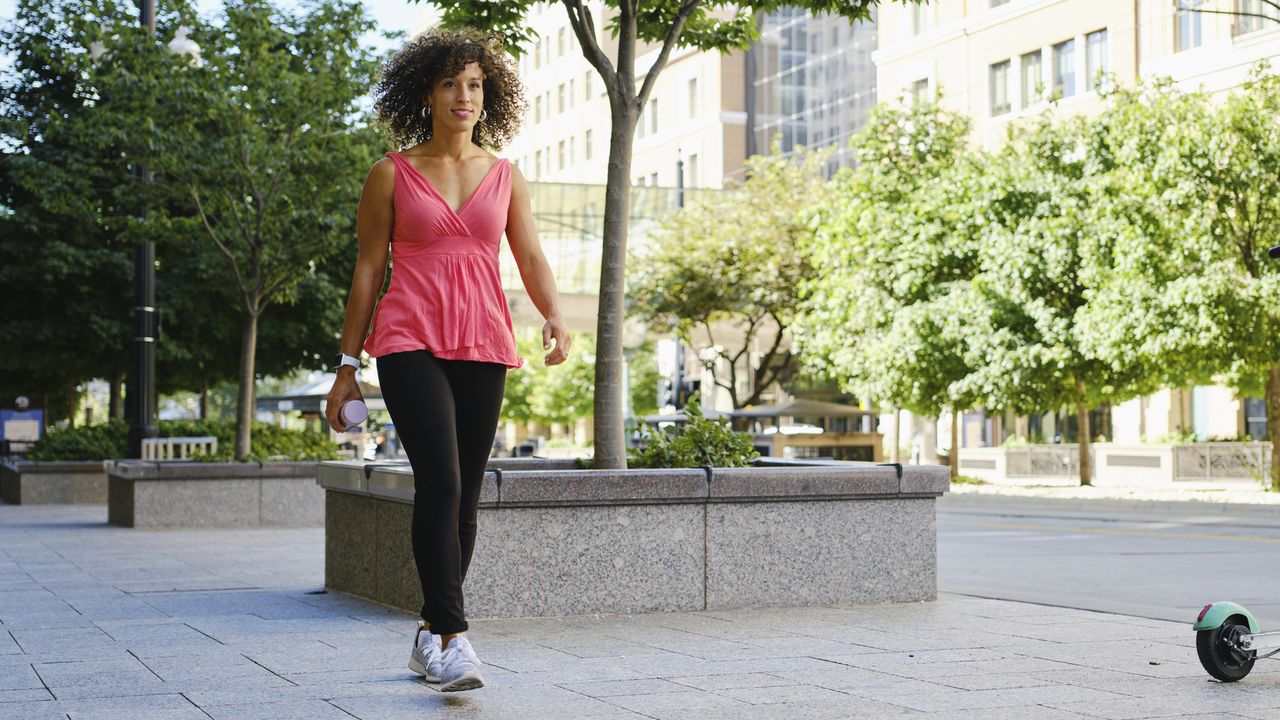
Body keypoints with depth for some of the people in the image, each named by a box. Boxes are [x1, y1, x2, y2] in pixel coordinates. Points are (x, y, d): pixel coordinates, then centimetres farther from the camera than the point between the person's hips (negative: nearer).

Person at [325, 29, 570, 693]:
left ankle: (429, 635, 19)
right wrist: (347, 366, 5)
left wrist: (554, 316, -12)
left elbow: (532, 258, 8)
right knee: (440, 482, -19)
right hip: (410, 341, -3)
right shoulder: (391, 175, 5)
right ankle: (452, 638, -18)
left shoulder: (505, 176, 13)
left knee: (464, 497, 5)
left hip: (482, 346, 3)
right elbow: (368, 270, 7)